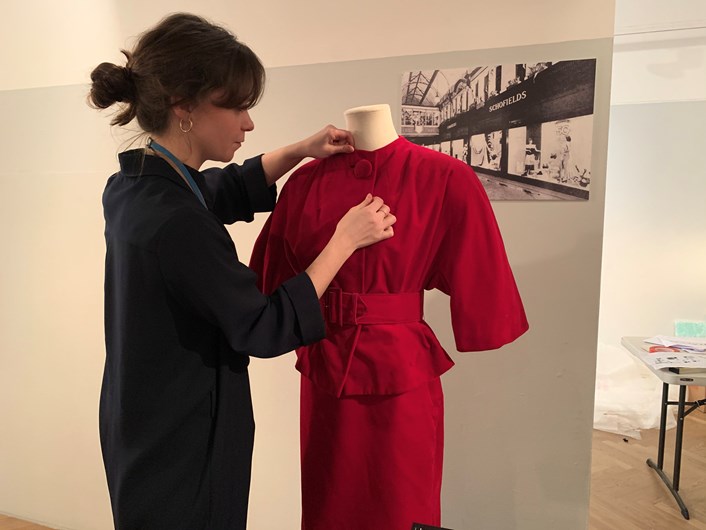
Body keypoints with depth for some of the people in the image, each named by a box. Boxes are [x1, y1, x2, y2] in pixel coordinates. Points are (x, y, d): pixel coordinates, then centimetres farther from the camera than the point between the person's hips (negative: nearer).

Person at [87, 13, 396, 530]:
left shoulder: (131, 185, -2)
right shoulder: (175, 223, -30)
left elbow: (231, 190, 15)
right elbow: (267, 329, -22)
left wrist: (302, 151, 6)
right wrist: (344, 240, -16)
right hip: (181, 450, -9)